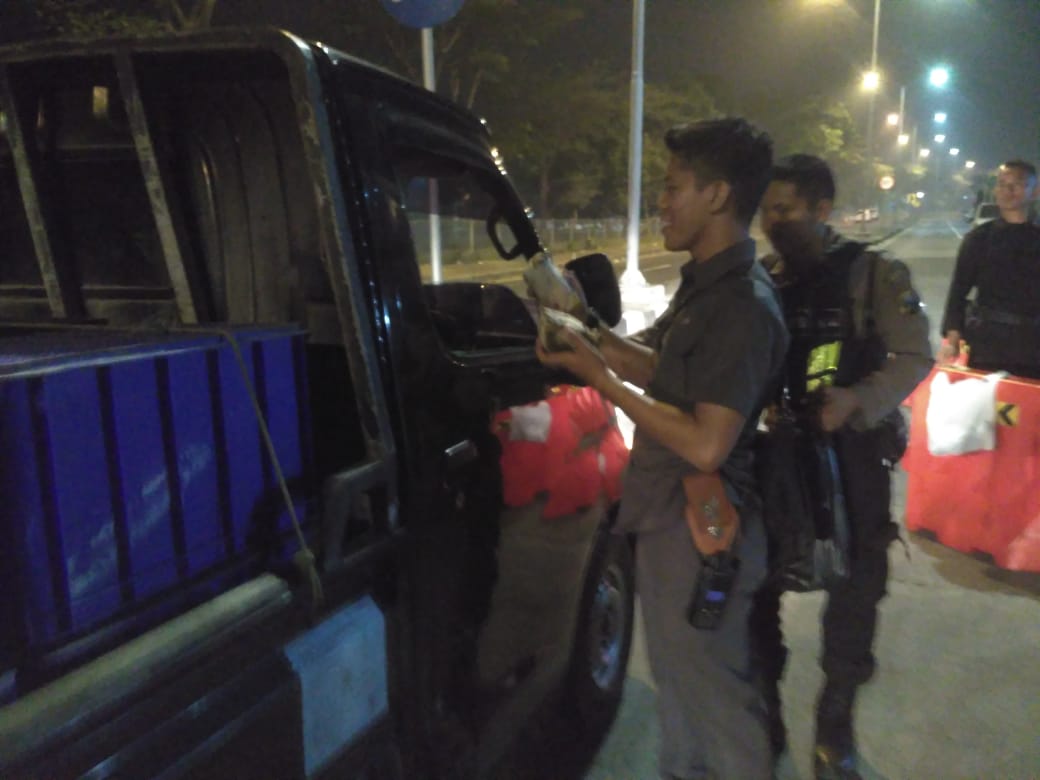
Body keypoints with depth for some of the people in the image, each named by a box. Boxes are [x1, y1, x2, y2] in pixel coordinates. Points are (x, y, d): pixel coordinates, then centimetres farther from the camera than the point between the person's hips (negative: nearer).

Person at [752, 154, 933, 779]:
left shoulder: (874, 275, -5)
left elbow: (916, 358, -8)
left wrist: (857, 400, -25)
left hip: (850, 457, -2)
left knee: (853, 592, 8)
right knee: (756, 587, 8)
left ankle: (835, 724, 32)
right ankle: (764, 713, 31)